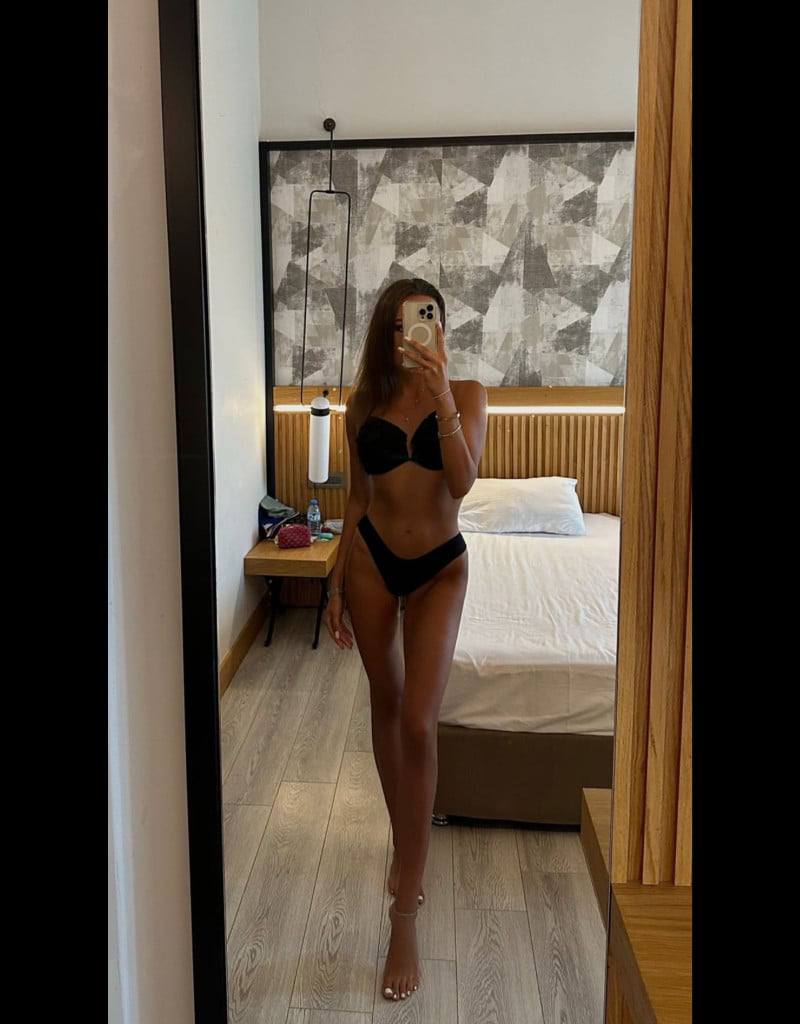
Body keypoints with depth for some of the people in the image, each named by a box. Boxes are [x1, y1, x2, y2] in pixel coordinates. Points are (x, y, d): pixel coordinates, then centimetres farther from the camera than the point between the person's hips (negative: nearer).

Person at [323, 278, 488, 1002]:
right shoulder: (365, 403, 2)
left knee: (418, 725, -11)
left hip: (439, 567, -3)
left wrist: (441, 394, -27)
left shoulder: (467, 394, -4)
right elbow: (357, 498, 8)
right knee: (385, 706, 13)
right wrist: (337, 584, 8)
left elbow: (463, 480, -19)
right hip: (372, 560, 3)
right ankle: (407, 848, 37)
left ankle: (405, 913, -1)